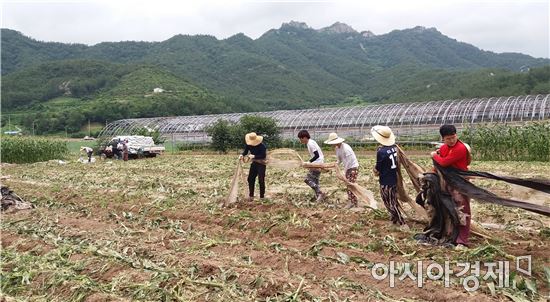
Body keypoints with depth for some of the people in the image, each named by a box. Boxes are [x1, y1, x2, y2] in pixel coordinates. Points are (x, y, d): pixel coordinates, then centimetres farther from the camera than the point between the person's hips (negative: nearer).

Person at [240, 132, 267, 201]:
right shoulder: (249, 145, -5)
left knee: (261, 180, -5)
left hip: (261, 164, -6)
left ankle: (262, 196, 7)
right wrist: (242, 155, -20)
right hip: (254, 163, 6)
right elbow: (245, 151, 2)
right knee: (250, 179, 6)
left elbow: (263, 156, -27)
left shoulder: (262, 146, -23)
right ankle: (251, 196, 16)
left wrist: (254, 156, -35)